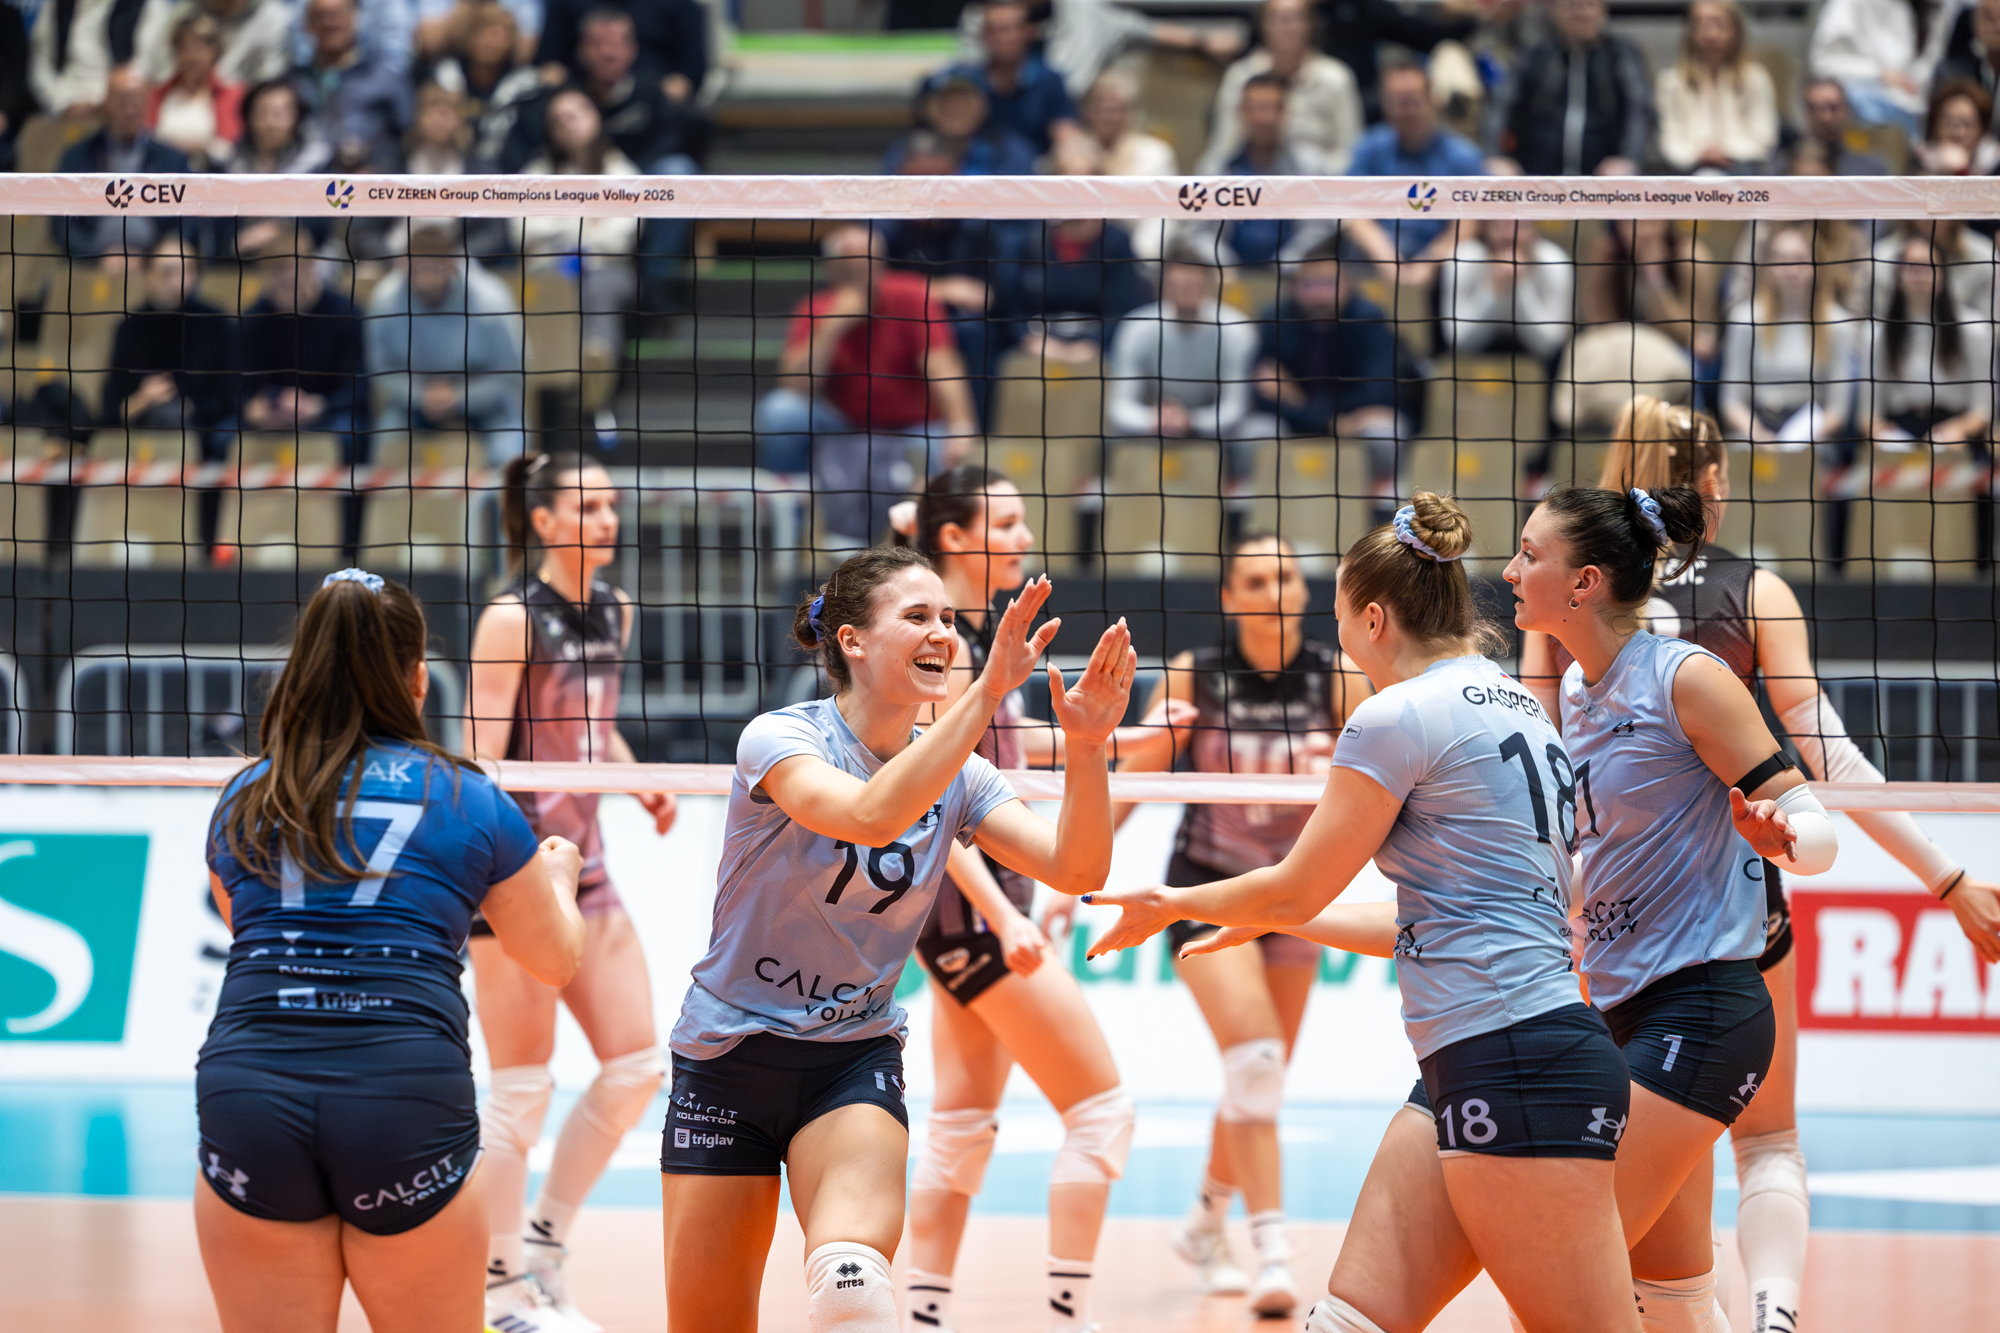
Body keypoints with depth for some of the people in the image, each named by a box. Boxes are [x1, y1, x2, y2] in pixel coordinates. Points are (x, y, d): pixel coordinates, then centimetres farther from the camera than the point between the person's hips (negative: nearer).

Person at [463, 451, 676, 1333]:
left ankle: (546, 1241, 18)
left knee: (636, 1064, 5)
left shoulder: (612, 614, 10)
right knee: (523, 1088, -3)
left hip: (584, 864, 8)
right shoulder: (513, 620, -12)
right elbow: (479, 757, -15)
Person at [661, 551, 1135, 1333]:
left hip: (855, 1061, 2)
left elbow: (1075, 869, -12)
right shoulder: (779, 739, -15)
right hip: (729, 1057, -2)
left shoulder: (956, 776, 0)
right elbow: (871, 814, -35)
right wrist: (987, 692, -41)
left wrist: (1086, 748, -29)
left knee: (852, 1263, -29)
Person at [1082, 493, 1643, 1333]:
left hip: (1519, 1068, -10)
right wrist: (1266, 920, 38)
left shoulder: (1398, 715, -8)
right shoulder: (1516, 710, 19)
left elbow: (1295, 891, 0)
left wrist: (1171, 903, 18)